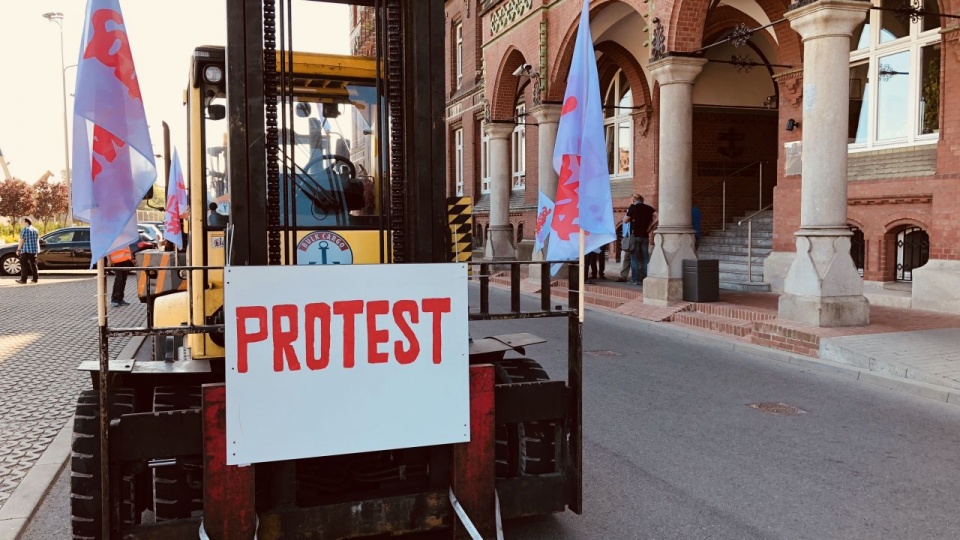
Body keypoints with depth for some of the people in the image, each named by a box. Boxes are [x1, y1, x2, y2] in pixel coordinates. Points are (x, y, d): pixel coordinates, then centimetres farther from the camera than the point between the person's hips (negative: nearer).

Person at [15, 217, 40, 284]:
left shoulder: (24, 230, -9)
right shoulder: (36, 230, 13)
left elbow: (21, 240, -13)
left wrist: (18, 249, -9)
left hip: (26, 250, -7)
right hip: (34, 250, 7)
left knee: (24, 265, -3)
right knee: (33, 264, 11)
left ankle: (23, 279, -5)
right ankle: (35, 279, 9)